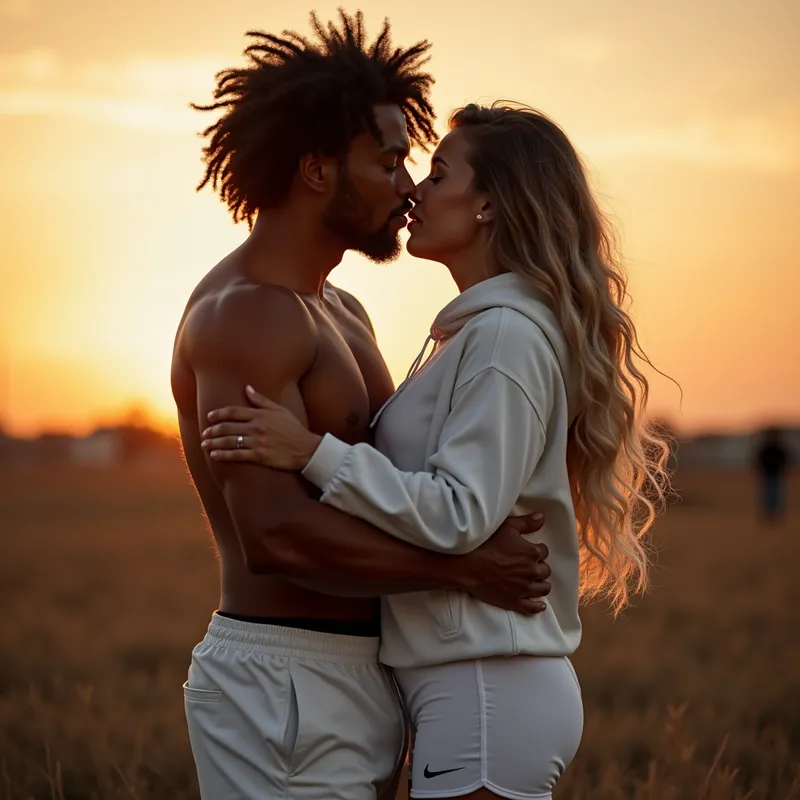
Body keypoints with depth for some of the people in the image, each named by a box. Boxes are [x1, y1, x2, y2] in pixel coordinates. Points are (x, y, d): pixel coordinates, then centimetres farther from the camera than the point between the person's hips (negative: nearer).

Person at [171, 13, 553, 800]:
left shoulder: (341, 312, 17)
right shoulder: (242, 311, -15)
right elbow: (274, 532, -26)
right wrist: (463, 568, -20)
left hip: (351, 677, 10)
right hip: (282, 685, -10)